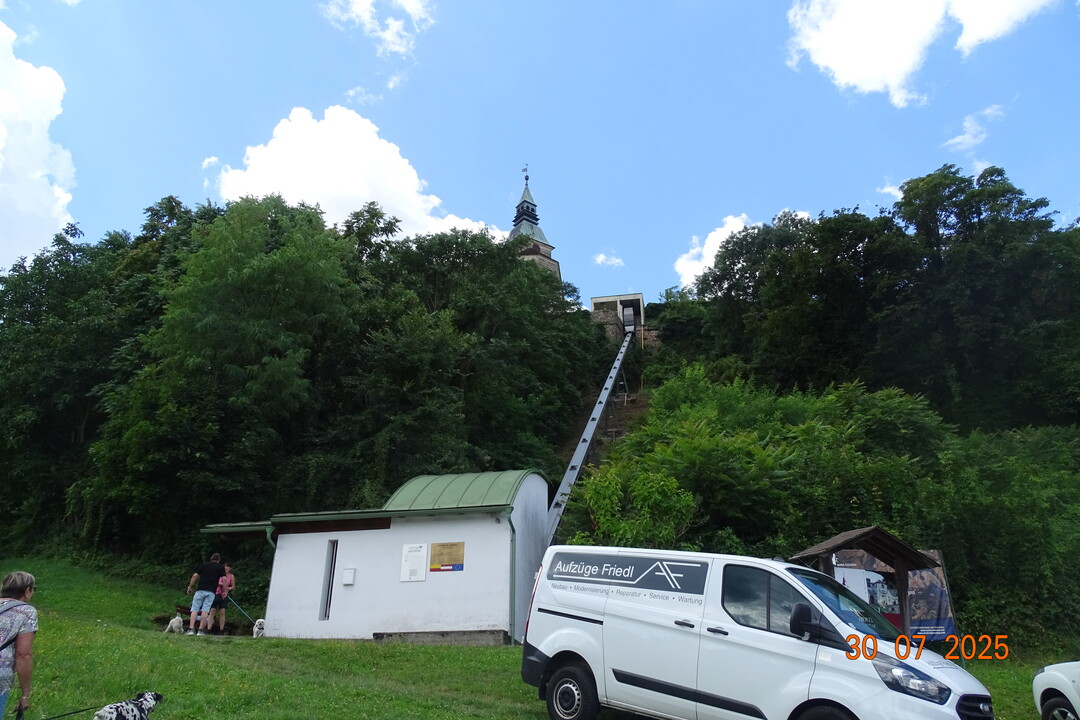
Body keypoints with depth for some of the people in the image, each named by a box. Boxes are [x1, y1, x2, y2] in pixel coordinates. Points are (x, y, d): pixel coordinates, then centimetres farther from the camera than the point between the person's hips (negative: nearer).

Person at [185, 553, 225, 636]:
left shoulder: (204, 565, 14)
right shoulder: (221, 567, 11)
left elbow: (195, 576, 6)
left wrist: (190, 587, 12)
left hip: (200, 590, 1)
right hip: (211, 591, 0)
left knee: (195, 609, 1)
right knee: (205, 610, -1)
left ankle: (191, 629, -10)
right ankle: (201, 630, -5)